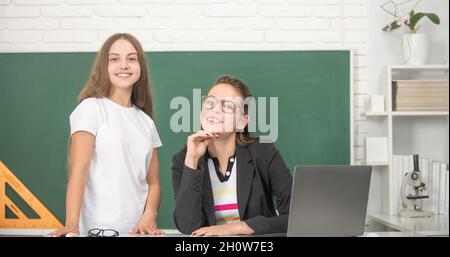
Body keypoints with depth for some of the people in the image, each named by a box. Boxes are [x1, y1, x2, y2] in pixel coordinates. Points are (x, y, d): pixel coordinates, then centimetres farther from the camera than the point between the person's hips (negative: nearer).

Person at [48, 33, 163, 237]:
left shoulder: (146, 121, 11)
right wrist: (72, 224, -24)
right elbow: (78, 169, -13)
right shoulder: (91, 108, -4)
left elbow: (153, 182, 8)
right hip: (97, 229, -4)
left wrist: (149, 217, -10)